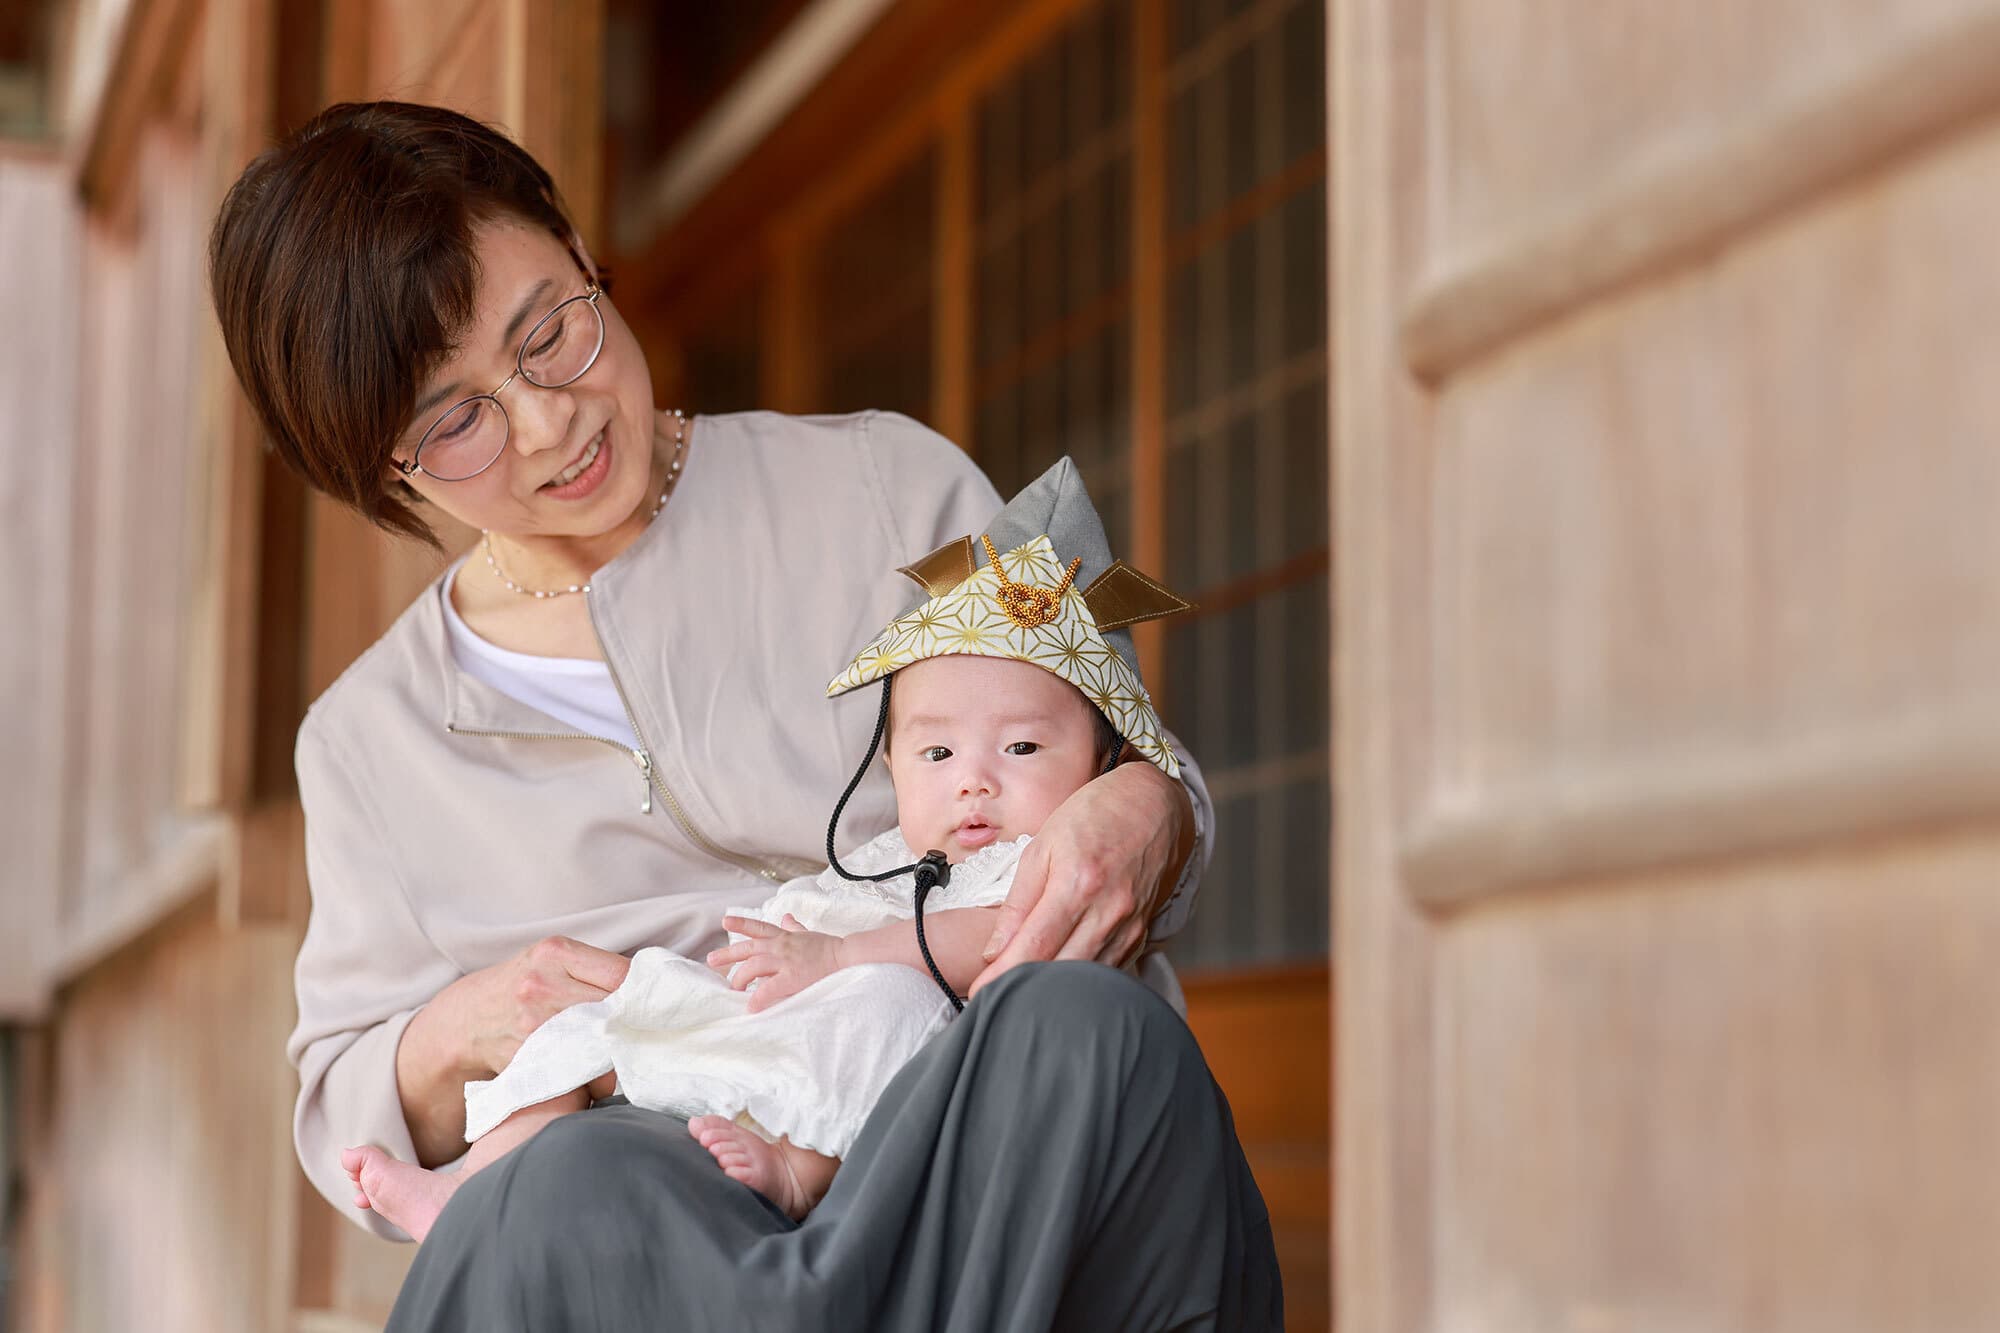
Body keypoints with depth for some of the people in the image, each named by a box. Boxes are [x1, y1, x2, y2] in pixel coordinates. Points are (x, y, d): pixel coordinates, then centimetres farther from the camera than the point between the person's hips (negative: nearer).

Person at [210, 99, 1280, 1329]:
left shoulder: (886, 489, 11)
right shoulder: (370, 743, 16)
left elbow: (1103, 759, 15)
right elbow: (345, 1128, 20)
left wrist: (1143, 815, -11)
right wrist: (452, 1044, -4)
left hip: (975, 1183, 1)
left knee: (1088, 1033, -35)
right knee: (569, 1193, -38)